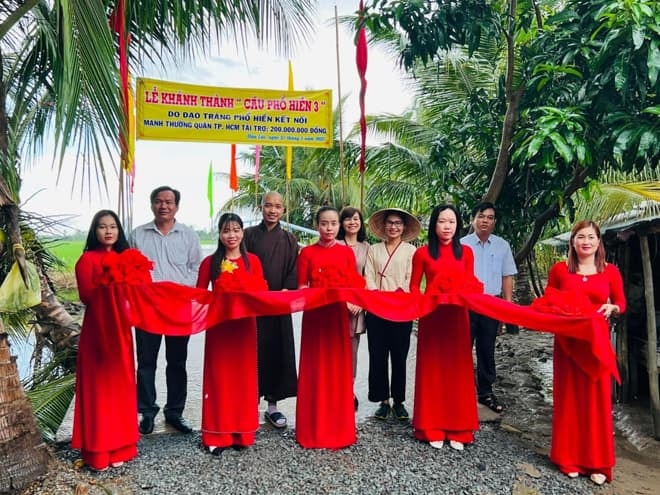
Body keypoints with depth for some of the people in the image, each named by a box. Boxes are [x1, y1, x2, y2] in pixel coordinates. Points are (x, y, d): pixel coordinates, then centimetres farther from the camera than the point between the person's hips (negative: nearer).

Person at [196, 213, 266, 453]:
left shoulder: (252, 261, 3)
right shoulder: (210, 262, 1)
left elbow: (261, 291, 3)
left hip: (245, 324, 1)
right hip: (219, 324, -1)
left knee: (243, 376, 7)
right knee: (219, 377, 3)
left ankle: (242, 432, 20)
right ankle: (217, 434, 13)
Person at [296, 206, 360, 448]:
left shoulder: (347, 252, 6)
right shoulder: (307, 253, 2)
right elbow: (302, 288, 3)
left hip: (338, 315, 1)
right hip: (314, 315, -1)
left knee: (339, 370, 5)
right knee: (315, 371, 2)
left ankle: (339, 428, 18)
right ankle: (313, 429, 14)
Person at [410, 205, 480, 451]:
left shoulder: (466, 252, 5)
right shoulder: (422, 253, -1)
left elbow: (470, 284, 9)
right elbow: (414, 286, 5)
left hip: (457, 316, 2)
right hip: (431, 316, -2)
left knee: (457, 371, 7)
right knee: (432, 370, 4)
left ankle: (457, 429, 19)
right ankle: (432, 429, 15)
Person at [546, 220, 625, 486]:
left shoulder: (610, 271, 1)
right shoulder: (559, 269, 0)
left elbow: (621, 303, 9)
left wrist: (611, 308, -12)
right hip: (567, 341, 0)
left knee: (597, 398, 4)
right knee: (569, 397, 6)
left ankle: (597, 462, 18)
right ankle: (569, 458, 19)